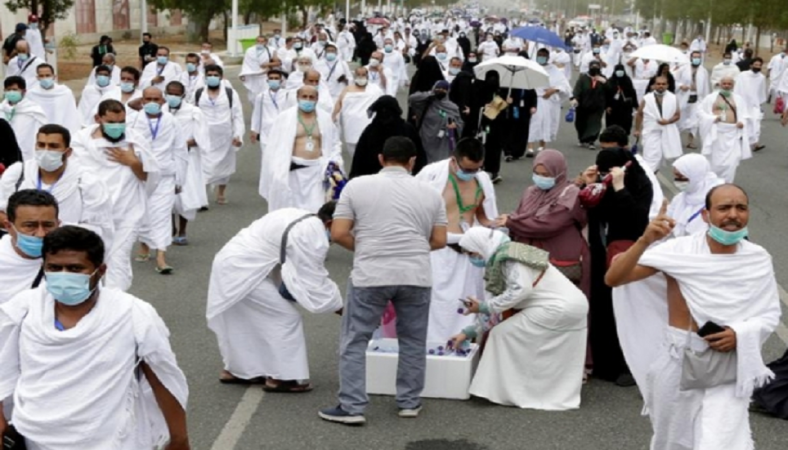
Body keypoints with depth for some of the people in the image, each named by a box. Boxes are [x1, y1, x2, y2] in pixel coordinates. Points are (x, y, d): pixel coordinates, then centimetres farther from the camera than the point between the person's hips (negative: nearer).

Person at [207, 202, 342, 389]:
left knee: (247, 318, 24)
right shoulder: (312, 236, -19)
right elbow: (315, 283, -13)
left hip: (231, 262, 10)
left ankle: (235, 369, 35)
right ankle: (280, 377, 4)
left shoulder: (300, 218, 10)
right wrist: (342, 308, -2)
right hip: (240, 272, -10)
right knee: (286, 317, -3)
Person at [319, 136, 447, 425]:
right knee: (413, 341, 15)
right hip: (416, 276, 2)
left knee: (354, 340, 7)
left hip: (370, 275, -2)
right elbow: (439, 241, 8)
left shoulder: (357, 186, 3)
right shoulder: (430, 193, 9)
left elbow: (338, 234, -1)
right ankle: (409, 402, 23)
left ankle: (352, 407, 4)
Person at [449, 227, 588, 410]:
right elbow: (497, 309, 17)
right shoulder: (500, 261, 19)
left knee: (505, 334, -4)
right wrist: (468, 333, 14)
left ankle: (515, 393, 1)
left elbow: (521, 290, -24)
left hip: (560, 307, -9)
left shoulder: (509, 257, -10)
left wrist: (483, 307, -16)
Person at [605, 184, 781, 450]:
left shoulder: (758, 259, -5)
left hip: (730, 373, 0)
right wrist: (644, 241, -33)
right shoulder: (680, 250, -13)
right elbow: (613, 279, -18)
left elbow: (770, 315, 4)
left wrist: (740, 334, -16)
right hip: (677, 365, 0)